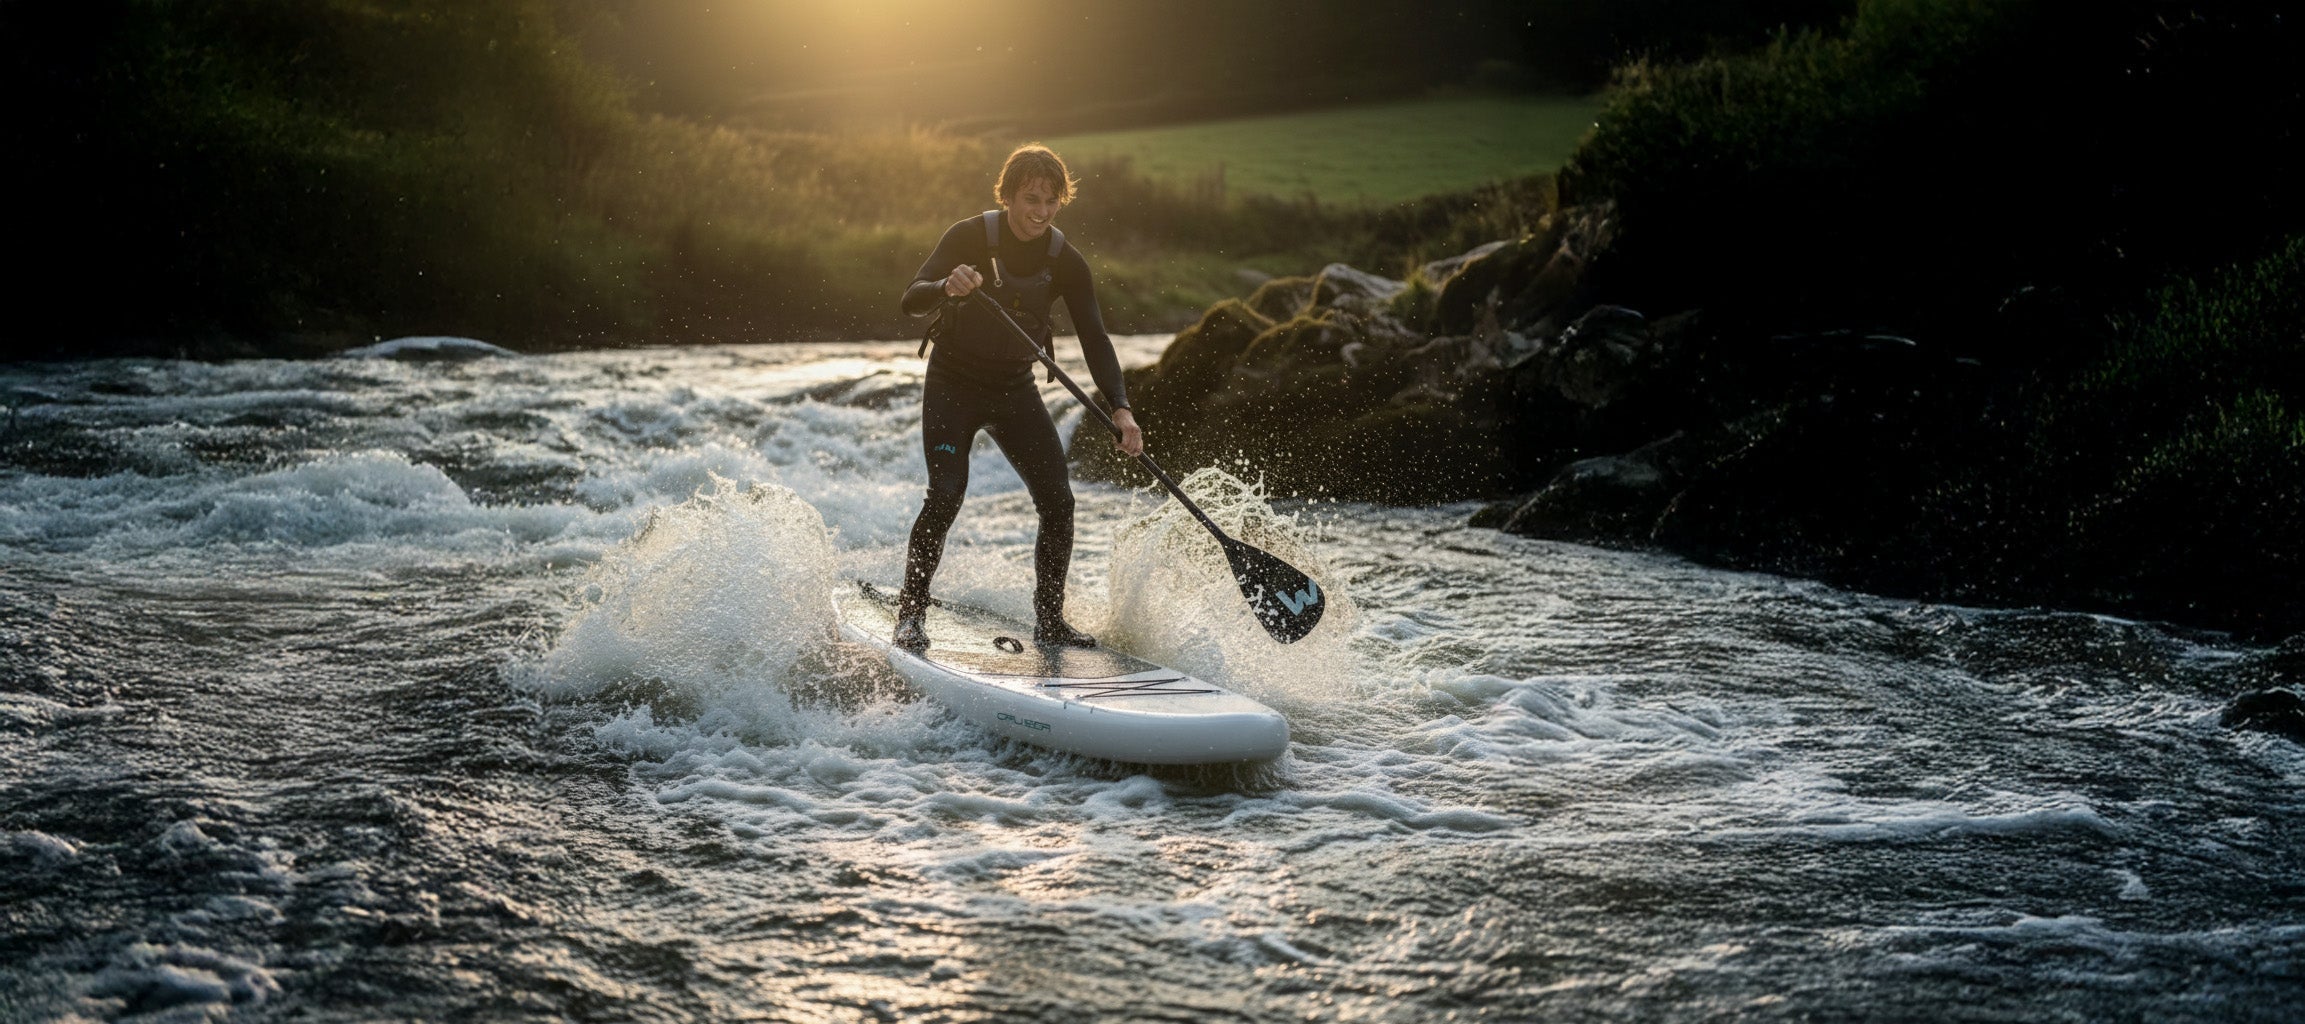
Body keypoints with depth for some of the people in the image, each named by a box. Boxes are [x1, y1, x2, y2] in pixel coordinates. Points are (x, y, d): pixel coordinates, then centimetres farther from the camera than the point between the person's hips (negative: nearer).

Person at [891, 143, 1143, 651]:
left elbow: (1094, 340, -12)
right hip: (953, 385, -4)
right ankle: (910, 615, -7)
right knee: (946, 495, -19)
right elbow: (911, 300, -23)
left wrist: (1119, 408, -27)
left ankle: (1049, 619, 8)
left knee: (1057, 500, -6)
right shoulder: (970, 237, -15)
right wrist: (947, 289, -47)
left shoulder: (1066, 262, -7)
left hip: (1015, 391, 4)